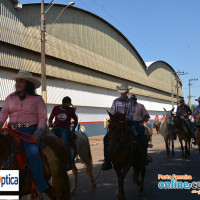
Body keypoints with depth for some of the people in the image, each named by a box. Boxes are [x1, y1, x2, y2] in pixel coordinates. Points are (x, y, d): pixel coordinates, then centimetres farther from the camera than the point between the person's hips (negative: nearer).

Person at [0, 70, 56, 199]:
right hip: (12, 130, 5)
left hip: (30, 130, -5)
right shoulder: (10, 98, 15)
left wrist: (38, 132, -15)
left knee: (32, 154, -30)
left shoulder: (37, 99, 5)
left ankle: (43, 187, -20)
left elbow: (43, 117, 0)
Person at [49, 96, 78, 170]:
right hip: (56, 128, 3)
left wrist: (73, 129, 7)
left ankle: (70, 163, -26)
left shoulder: (70, 110, 8)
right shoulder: (56, 108, 10)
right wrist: (50, 124, -5)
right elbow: (50, 118, 16)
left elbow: (75, 120, 18)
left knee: (65, 143, -25)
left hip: (65, 129, -3)